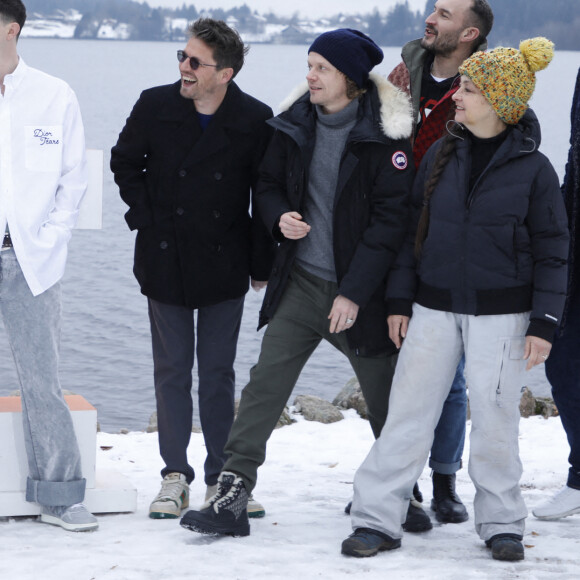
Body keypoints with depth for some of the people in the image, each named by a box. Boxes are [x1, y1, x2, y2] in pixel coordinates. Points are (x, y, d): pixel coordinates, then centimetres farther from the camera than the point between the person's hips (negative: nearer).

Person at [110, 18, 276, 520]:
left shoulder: (256, 121, -10)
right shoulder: (155, 107, -6)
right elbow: (125, 163, 11)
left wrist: (263, 262, 1)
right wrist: (145, 216, 1)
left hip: (224, 264, -1)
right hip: (165, 261, 1)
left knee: (219, 371, 6)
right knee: (172, 369, 5)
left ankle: (224, 478, 13)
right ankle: (176, 476, 12)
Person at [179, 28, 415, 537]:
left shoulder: (386, 133, -12)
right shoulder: (296, 122, 4)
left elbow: (391, 218, -14)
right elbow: (268, 183, 15)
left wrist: (355, 291, -17)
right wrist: (279, 216, -9)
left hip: (360, 289, -4)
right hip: (300, 284, 4)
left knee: (384, 397, 10)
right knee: (266, 383, -7)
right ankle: (233, 494, -8)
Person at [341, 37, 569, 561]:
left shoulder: (533, 168, -5)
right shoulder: (442, 154, 5)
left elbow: (552, 250, -3)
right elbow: (413, 227, 11)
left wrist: (543, 324, -8)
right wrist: (400, 299, 7)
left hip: (501, 315, -3)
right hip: (435, 307, 3)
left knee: (495, 418, 1)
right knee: (408, 411, 0)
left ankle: (502, 523, 17)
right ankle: (377, 520, 5)